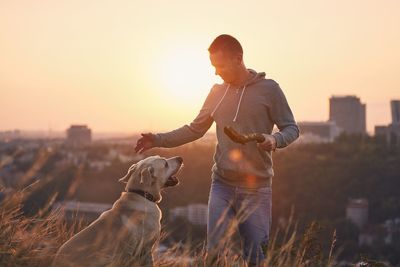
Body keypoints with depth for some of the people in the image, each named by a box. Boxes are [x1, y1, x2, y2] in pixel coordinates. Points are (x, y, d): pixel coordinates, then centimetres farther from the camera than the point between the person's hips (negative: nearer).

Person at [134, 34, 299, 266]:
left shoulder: (268, 89, -5)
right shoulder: (217, 93, 7)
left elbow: (292, 128, -1)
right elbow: (195, 130, 14)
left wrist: (275, 140, -23)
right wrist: (159, 140, 4)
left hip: (257, 188, -3)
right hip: (222, 185, 3)